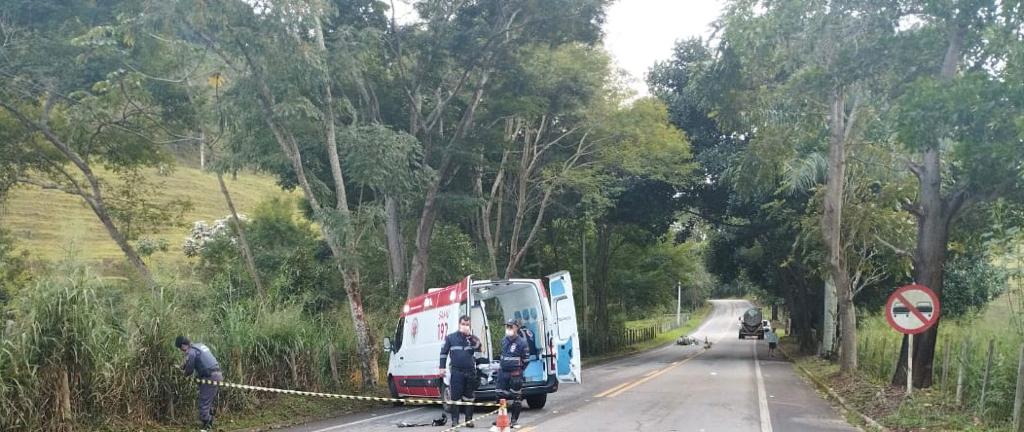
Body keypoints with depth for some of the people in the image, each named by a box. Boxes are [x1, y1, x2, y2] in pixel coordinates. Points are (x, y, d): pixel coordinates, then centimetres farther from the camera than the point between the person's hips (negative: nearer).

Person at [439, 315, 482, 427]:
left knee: (469, 397, 7)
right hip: (456, 371, -2)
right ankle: (455, 420, 4)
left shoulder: (472, 338, 7)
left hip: (470, 372, 2)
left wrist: (471, 336, -19)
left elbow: (478, 347, -12)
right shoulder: (451, 337, 5)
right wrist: (442, 367, 2)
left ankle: (469, 420, 12)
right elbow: (444, 352, 8)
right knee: (455, 397, -2)